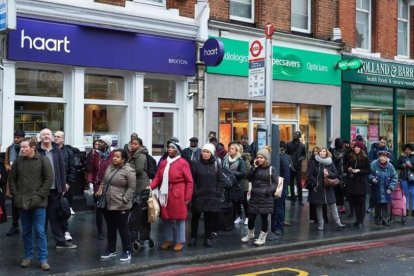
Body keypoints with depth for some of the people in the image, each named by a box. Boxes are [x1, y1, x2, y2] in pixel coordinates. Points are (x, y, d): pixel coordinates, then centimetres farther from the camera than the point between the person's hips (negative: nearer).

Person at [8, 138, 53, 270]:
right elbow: (12, 179, 11)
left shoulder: (43, 160, -5)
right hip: (22, 203, 3)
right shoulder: (18, 161, 4)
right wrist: (15, 194, 0)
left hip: (38, 203, -3)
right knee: (26, 231, 12)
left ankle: (43, 259, 6)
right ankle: (28, 256, 24)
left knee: (40, 231, -1)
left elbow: (49, 179, -6)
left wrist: (39, 195, -12)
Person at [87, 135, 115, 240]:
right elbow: (91, 170, 4)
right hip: (98, 185, 2)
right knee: (99, 209, 4)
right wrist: (90, 182, -7)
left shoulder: (113, 155, -4)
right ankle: (100, 232, 16)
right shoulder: (96, 155, 4)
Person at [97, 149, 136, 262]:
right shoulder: (110, 168, 10)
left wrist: (124, 200, -16)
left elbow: (131, 188, -14)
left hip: (121, 206, -7)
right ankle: (111, 250, 27)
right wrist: (100, 190, 3)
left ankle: (127, 252, 12)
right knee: (110, 228, 15)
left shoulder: (128, 170, -13)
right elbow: (104, 181, 20)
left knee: (123, 228, 1)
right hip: (108, 204, 7)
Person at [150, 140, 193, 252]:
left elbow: (189, 181, -7)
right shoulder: (163, 162, 11)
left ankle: (179, 241, 14)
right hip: (165, 195, 6)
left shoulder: (183, 163, -7)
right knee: (166, 218, 12)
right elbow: (158, 177, 10)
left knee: (179, 218, 3)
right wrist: (150, 186, -8)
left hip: (178, 195, -5)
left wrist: (188, 197, -11)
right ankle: (168, 240, 25)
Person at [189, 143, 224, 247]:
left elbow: (220, 181, 7)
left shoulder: (216, 165, 6)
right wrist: (194, 192, -12)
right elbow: (192, 180, -4)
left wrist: (218, 193, -2)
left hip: (212, 197, 1)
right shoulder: (196, 164, -1)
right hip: (198, 196, -1)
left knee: (210, 218, 6)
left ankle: (208, 238, 17)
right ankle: (193, 237, 19)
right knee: (195, 217, 7)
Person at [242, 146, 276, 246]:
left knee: (264, 217, 3)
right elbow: (249, 178, -3)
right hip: (254, 196, 4)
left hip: (265, 197, -4)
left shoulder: (271, 169, -3)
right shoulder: (255, 168, 9)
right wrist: (254, 167, -10)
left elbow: (274, 183, -5)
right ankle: (250, 234, 31)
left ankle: (262, 237, 16)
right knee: (251, 217, 9)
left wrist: (269, 191, -19)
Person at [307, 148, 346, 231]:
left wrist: (329, 174, -16)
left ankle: (338, 223, 1)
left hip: (328, 188, 1)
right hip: (318, 188, -1)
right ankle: (320, 224, 12)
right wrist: (315, 183, -12)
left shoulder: (330, 163, 5)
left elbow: (336, 174, 3)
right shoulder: (315, 163, 1)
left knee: (332, 205, -2)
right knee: (319, 206, 4)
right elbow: (310, 175, -2)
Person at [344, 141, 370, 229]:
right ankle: (358, 220, 20)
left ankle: (360, 222, 2)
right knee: (354, 202, 8)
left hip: (361, 182, -4)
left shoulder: (365, 158, -3)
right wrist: (349, 169, -6)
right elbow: (346, 166, 15)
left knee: (361, 202, -1)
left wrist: (359, 171, -16)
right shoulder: (350, 157, 6)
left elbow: (368, 170, -4)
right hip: (351, 182, 4)